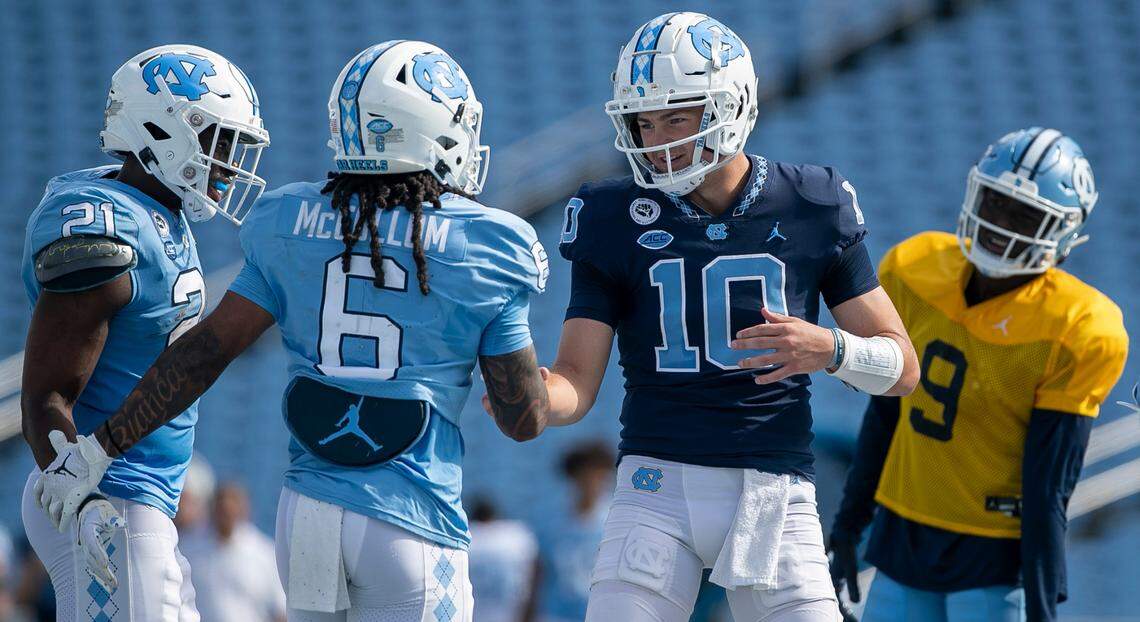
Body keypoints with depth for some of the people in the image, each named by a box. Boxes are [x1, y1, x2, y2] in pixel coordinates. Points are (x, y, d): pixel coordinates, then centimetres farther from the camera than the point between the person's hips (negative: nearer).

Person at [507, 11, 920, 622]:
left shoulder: (812, 209, 1)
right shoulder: (615, 220, 1)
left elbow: (902, 366, 6)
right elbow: (575, 384, -1)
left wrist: (830, 349, -16)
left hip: (775, 493, 0)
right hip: (659, 483, 0)